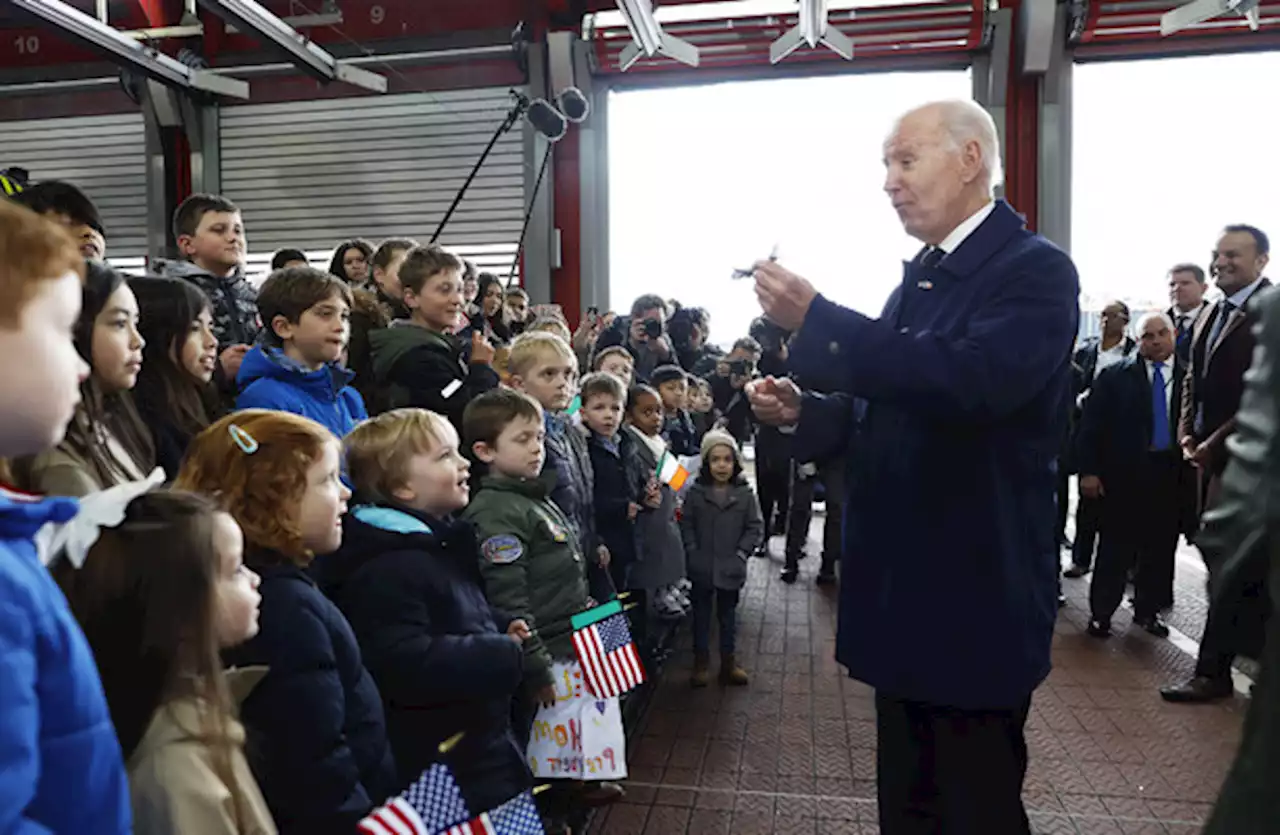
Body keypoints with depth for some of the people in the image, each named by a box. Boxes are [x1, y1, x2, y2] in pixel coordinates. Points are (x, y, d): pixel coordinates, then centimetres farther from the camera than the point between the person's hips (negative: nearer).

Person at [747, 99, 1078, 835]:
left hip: (978, 594, -8)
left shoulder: (1035, 269, -12)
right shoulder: (919, 277, 13)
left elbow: (971, 380, -31)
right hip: (906, 585, 8)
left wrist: (817, 321, -31)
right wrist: (804, 411, -2)